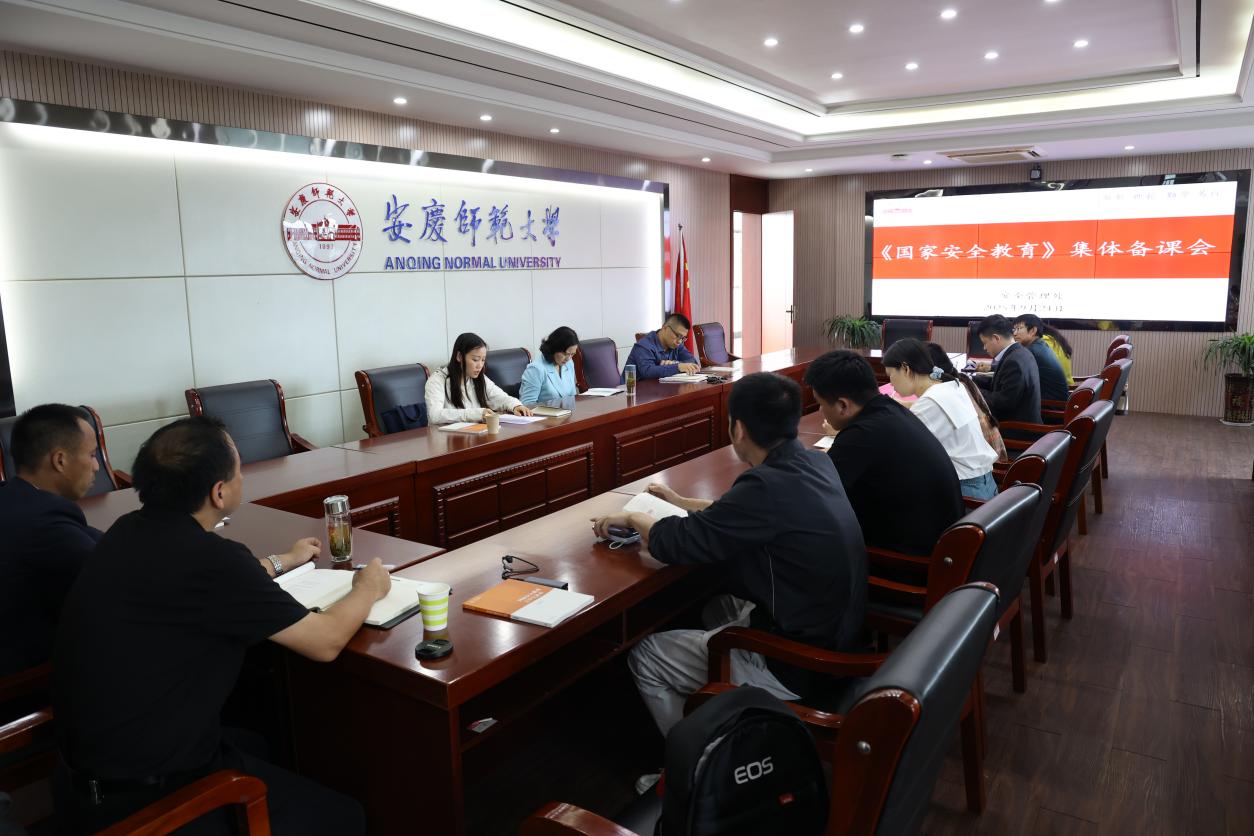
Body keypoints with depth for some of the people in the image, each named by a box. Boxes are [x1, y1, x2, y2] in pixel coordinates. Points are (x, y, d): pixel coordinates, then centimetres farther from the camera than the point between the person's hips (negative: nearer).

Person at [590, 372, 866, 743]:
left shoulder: (769, 485, -28)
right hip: (833, 638, 9)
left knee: (644, 657, 3)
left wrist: (634, 518, 2)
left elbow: (675, 544, -18)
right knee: (719, 608, 30)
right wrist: (681, 502, 23)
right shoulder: (814, 463, -2)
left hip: (800, 668, -9)